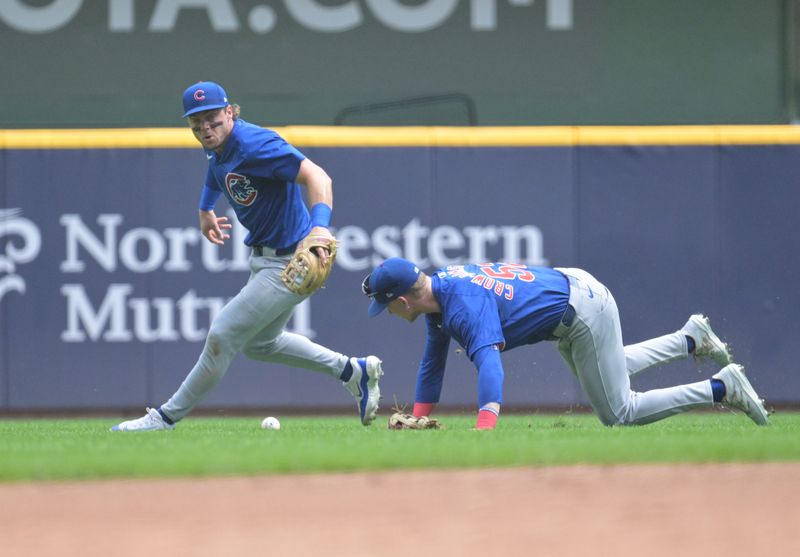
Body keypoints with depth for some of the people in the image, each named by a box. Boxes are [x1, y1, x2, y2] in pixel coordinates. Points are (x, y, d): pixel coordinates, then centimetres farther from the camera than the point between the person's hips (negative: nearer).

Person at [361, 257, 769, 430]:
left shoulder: (464, 303, -31)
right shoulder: (437, 290, -1)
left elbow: (489, 362, -46)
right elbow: (433, 365, 10)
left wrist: (483, 430, -58)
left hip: (583, 309, -10)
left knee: (618, 413, -3)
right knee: (606, 373, 32)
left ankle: (721, 388, 3)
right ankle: (690, 338, 40)